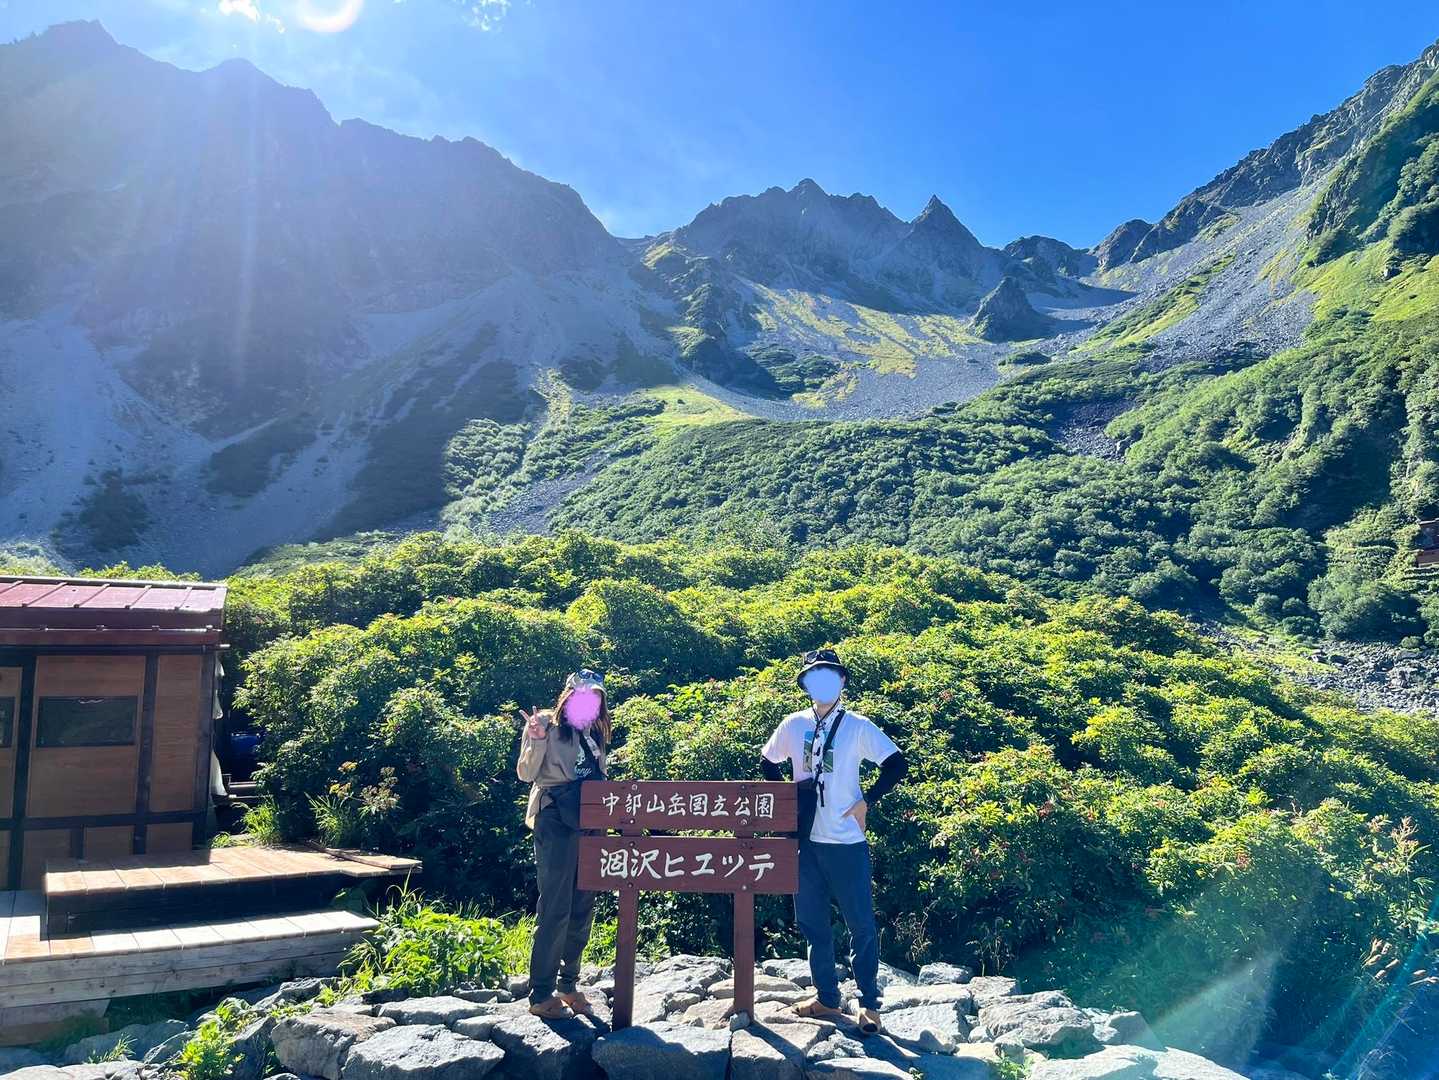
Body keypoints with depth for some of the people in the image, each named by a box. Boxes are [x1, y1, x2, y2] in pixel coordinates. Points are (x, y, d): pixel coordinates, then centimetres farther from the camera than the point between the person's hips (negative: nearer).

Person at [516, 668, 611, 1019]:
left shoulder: (595, 733, 14)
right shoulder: (546, 723, -5)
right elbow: (526, 773, -11)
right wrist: (536, 739, -25)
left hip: (589, 825, 7)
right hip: (556, 823, -7)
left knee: (582, 908, 12)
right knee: (555, 909, -6)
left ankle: (569, 985, 24)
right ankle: (541, 995, 4)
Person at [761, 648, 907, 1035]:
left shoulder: (858, 726, -5)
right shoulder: (793, 725, 5)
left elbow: (897, 764, -6)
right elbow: (767, 763, 19)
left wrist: (866, 802, -8)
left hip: (846, 841, -4)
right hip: (806, 840, 4)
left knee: (861, 924, 1)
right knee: (812, 923, 11)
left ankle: (868, 1003, 14)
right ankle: (826, 998, 25)